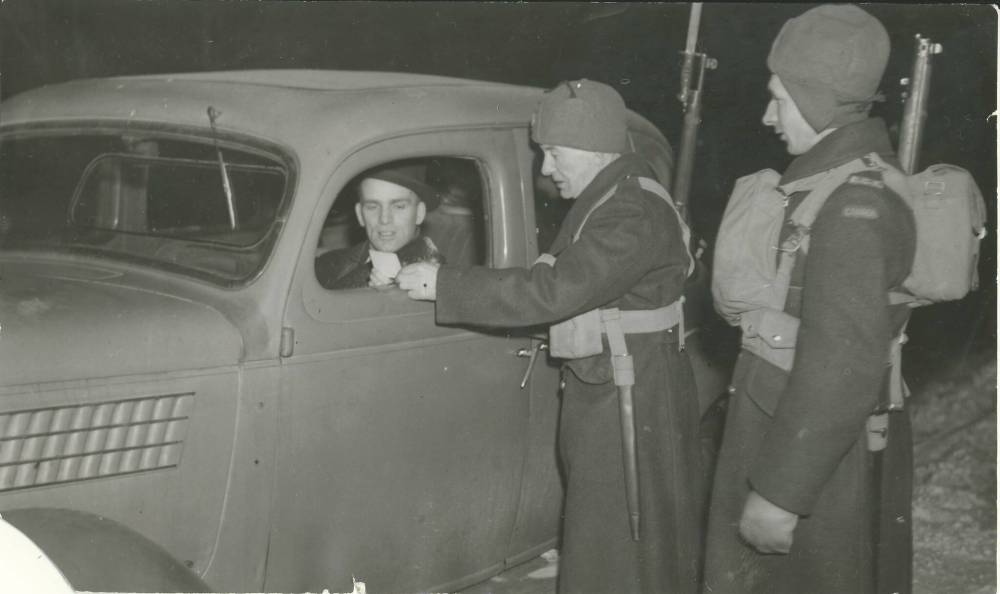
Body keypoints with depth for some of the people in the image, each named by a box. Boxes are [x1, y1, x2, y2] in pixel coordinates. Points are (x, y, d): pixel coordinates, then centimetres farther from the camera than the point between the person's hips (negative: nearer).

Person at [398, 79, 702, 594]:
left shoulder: (634, 215, -21)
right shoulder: (605, 199, 13)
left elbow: (552, 292, -27)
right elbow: (564, 284, 12)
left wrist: (445, 285, -23)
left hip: (631, 403, -10)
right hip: (601, 394, 10)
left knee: (621, 547, 0)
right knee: (599, 536, 17)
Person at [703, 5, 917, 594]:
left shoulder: (855, 203, -23)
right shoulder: (834, 173, 8)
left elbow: (843, 366, -26)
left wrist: (779, 492, -23)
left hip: (816, 449, -9)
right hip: (776, 422, 9)